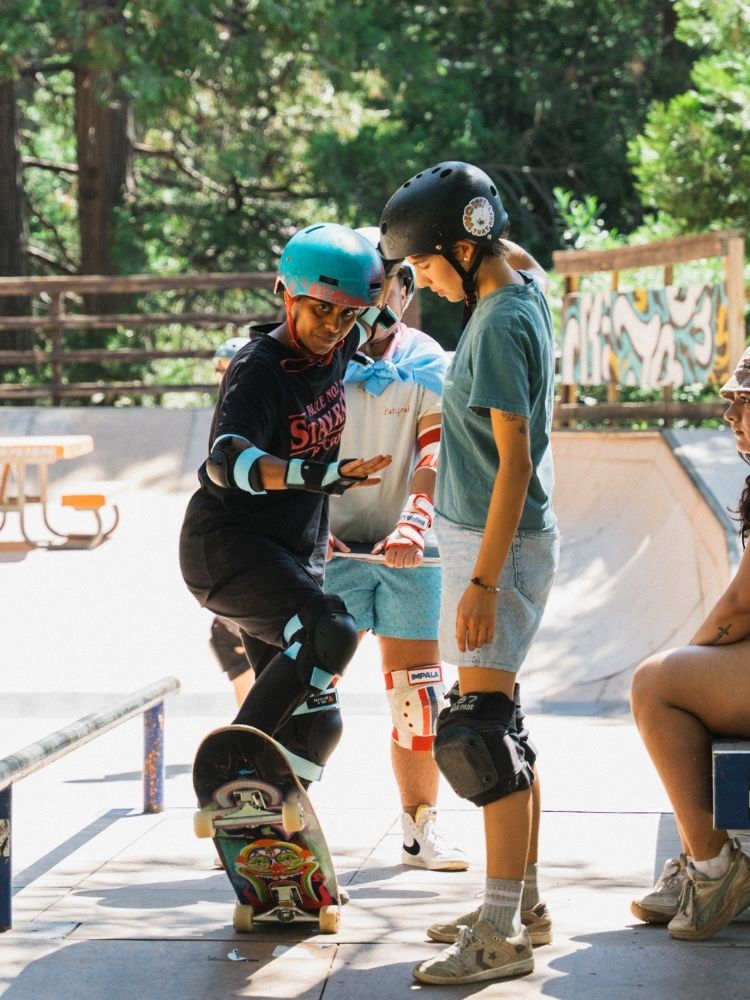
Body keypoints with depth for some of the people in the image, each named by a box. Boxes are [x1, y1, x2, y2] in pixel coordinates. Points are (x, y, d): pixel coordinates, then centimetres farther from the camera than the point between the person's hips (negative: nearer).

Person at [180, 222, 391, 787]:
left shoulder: (341, 348, 2)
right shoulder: (259, 370, -20)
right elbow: (226, 460, -38)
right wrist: (323, 476, -51)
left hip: (295, 558, 9)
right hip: (227, 547, -8)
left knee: (315, 723, 7)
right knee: (331, 632, -32)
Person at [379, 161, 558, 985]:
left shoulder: (500, 327, -20)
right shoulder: (523, 284, 8)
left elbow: (515, 462, -23)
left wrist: (483, 581, -24)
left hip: (498, 544, -10)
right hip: (481, 536, 10)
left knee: (479, 729, -11)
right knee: (500, 723, 14)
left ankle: (503, 933, -9)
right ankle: (523, 901, 23)